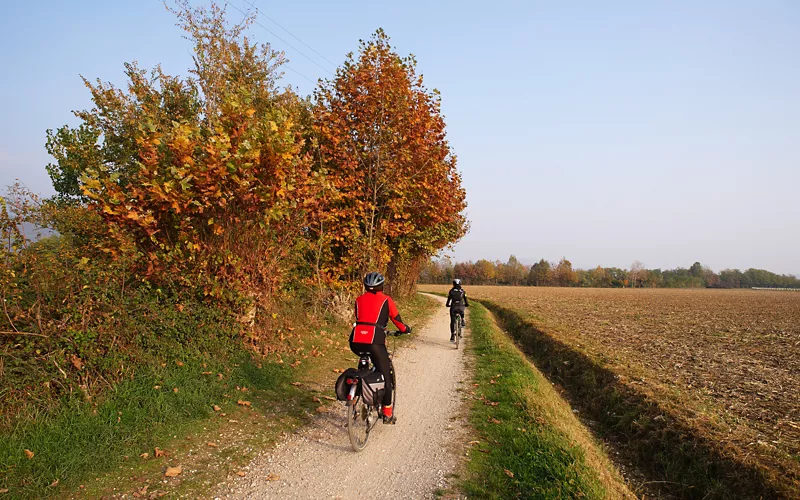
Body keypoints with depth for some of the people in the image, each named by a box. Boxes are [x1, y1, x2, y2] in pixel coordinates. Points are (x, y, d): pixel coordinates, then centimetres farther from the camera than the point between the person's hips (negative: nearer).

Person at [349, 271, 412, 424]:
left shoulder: (359, 300, 18)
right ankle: (387, 412, 15)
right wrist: (406, 329, 34)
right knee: (385, 375, 10)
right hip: (374, 342, -4)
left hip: (355, 343, 4)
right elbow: (397, 319, 14)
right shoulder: (386, 299, 9)